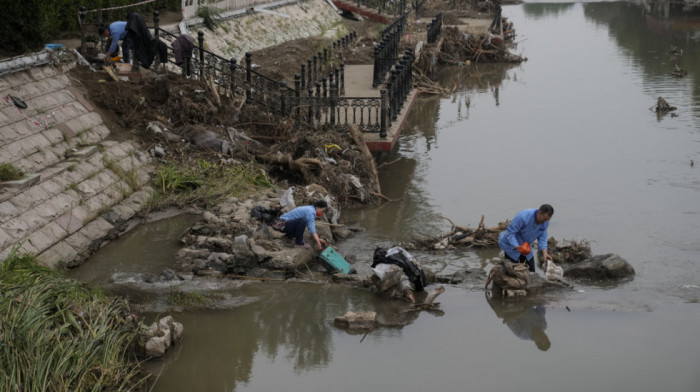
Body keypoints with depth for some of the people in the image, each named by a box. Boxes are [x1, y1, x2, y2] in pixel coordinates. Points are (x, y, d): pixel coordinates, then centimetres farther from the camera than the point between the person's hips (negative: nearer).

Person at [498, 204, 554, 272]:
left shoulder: (545, 222, -13)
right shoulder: (523, 217, -34)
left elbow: (542, 236, -4)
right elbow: (510, 232, -29)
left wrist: (544, 252, -18)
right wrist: (517, 247, -41)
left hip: (525, 246, 7)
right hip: (511, 244, -7)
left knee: (531, 272, 7)